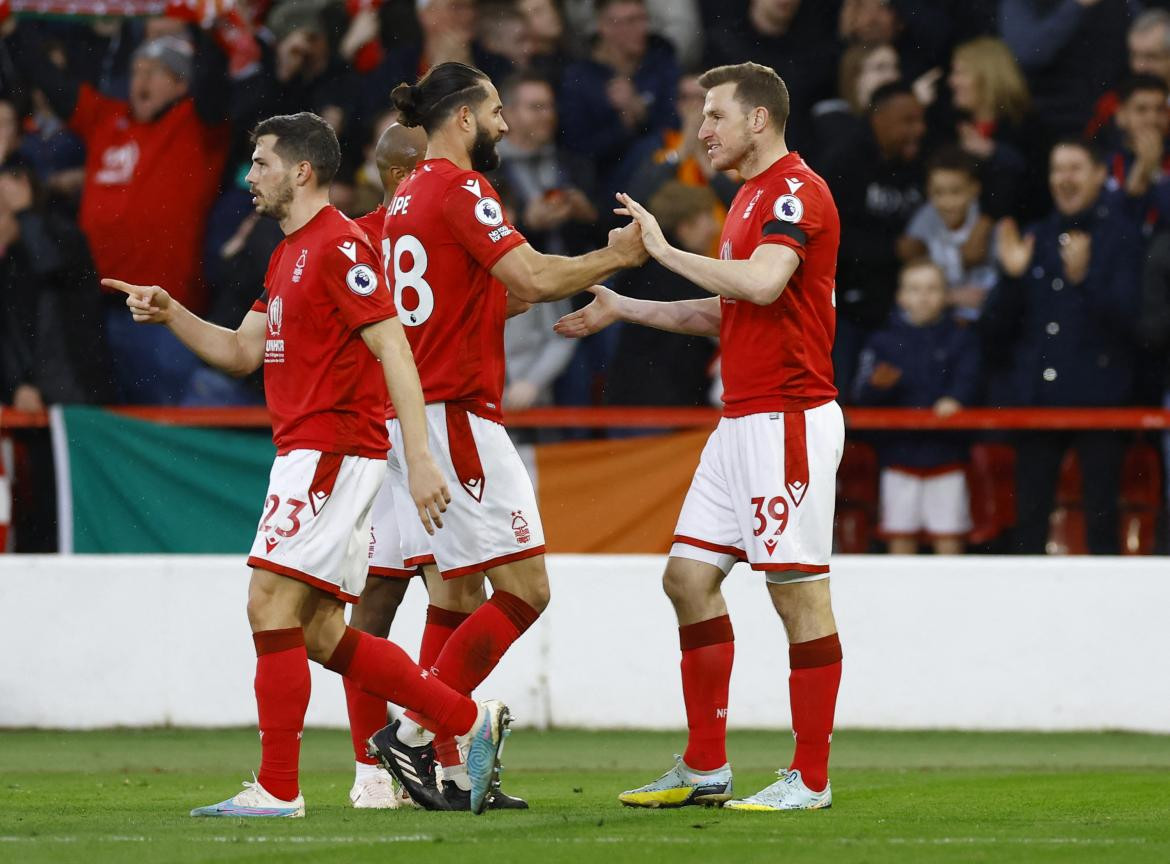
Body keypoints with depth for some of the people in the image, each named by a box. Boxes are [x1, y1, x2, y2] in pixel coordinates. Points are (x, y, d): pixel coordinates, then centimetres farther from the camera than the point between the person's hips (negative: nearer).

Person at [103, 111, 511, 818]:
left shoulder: (340, 246, -12)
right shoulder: (290, 255, 19)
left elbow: (394, 350, -18)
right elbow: (242, 352, 24)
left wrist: (421, 457, -24)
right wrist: (169, 313, 9)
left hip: (331, 452, -10)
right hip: (305, 452, 10)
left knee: (271, 605, -11)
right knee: (320, 634, 8)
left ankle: (278, 789, -8)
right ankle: (469, 720, 13)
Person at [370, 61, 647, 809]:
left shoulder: (408, 195, 17)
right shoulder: (459, 190, -12)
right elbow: (533, 278, -21)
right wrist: (616, 256, -7)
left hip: (417, 414, 10)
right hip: (457, 415, -10)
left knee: (456, 594, 10)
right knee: (524, 589, -9)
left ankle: (442, 769, 7)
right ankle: (414, 732, -12)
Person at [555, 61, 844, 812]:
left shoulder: (797, 191, -12)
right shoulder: (753, 197, 19)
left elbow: (761, 284, -29)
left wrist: (666, 250, -19)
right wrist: (622, 309, 26)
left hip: (788, 419, -10)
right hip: (742, 421, 10)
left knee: (800, 592, -7)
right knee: (690, 575, 8)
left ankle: (811, 778, -2)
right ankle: (706, 769, 12)